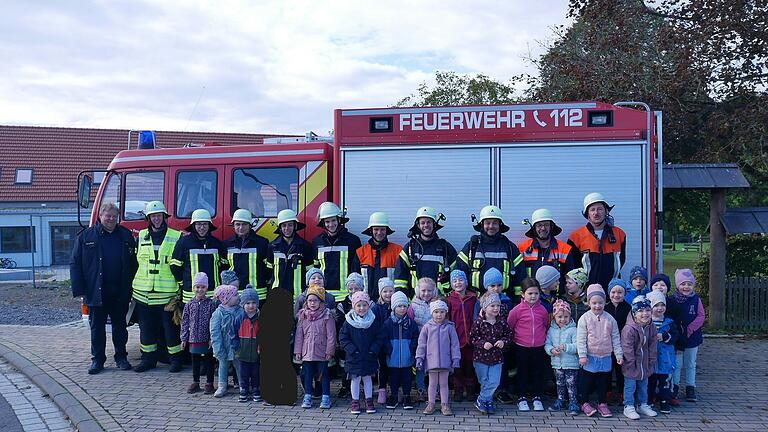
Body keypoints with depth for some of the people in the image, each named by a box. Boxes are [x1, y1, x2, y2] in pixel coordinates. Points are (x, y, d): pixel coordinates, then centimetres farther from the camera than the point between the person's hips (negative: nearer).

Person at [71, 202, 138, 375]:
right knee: (97, 327, 7)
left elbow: (134, 263, 10)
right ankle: (97, 359, 17)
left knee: (120, 325, 10)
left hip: (120, 293, 2)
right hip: (96, 292, -1)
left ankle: (121, 357, 21)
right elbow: (75, 264, 0)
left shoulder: (125, 235, 7)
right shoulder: (86, 236, 1)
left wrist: (131, 286, 3)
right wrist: (80, 291, -6)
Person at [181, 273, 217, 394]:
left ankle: (209, 383, 15)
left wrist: (212, 338, -11)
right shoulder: (189, 304, 3)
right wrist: (184, 339, 4)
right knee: (195, 361, 13)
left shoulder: (210, 304, -5)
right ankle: (195, 382, 25)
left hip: (207, 339, -3)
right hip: (193, 339, 3)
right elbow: (185, 322, 7)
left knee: (208, 361, 5)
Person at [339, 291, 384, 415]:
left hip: (369, 357, 1)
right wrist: (351, 349, -14)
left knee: (368, 378, 11)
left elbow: (380, 337, 2)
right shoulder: (349, 321, -7)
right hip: (354, 357, -1)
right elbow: (342, 337, -5)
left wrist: (374, 349, -10)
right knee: (355, 379, 7)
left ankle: (369, 401, 22)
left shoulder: (373, 321, -3)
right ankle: (355, 402, 19)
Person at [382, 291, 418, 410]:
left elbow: (415, 338, 3)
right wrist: (389, 350, -11)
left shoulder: (411, 322, 1)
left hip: (407, 357, 1)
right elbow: (384, 339, -2)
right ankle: (394, 397, 23)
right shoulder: (388, 323, -2)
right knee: (393, 377, 10)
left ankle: (407, 397, 20)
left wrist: (412, 349, -8)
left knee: (406, 377, 8)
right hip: (393, 358, 0)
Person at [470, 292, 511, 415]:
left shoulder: (502, 322, 0)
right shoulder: (478, 322, -9)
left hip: (497, 358, 2)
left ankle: (481, 400, 12)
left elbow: (508, 336, 8)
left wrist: (503, 342, -12)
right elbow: (472, 338, -6)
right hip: (481, 357, -2)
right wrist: (483, 344, -20)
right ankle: (488, 402, 23)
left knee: (494, 382, -3)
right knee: (484, 382, 7)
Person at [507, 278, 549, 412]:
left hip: (539, 347, 2)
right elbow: (509, 326, -1)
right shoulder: (517, 310, -10)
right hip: (521, 347, -2)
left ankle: (537, 398, 23)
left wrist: (543, 337, 11)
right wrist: (515, 338, 5)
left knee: (538, 372, 10)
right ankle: (522, 398, 20)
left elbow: (546, 326, 15)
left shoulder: (543, 310, -1)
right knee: (523, 372, 9)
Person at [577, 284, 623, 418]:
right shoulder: (584, 318, -8)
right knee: (586, 381, 6)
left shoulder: (610, 319, 1)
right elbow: (581, 338, -10)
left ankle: (602, 403, 23)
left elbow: (615, 339, 6)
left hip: (605, 358, 3)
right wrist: (582, 355, -15)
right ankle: (584, 403, 19)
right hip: (590, 357, -2)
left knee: (603, 382, 11)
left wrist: (619, 354, 3)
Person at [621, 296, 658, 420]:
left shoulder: (652, 328, -2)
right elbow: (627, 348, -20)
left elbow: (652, 347, 5)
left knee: (643, 385, 18)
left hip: (645, 364, 6)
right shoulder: (629, 329, -23)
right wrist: (632, 363, -16)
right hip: (632, 364, -6)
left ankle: (643, 405, 32)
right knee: (630, 386, 2)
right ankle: (628, 407, 12)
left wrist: (651, 362, 2)